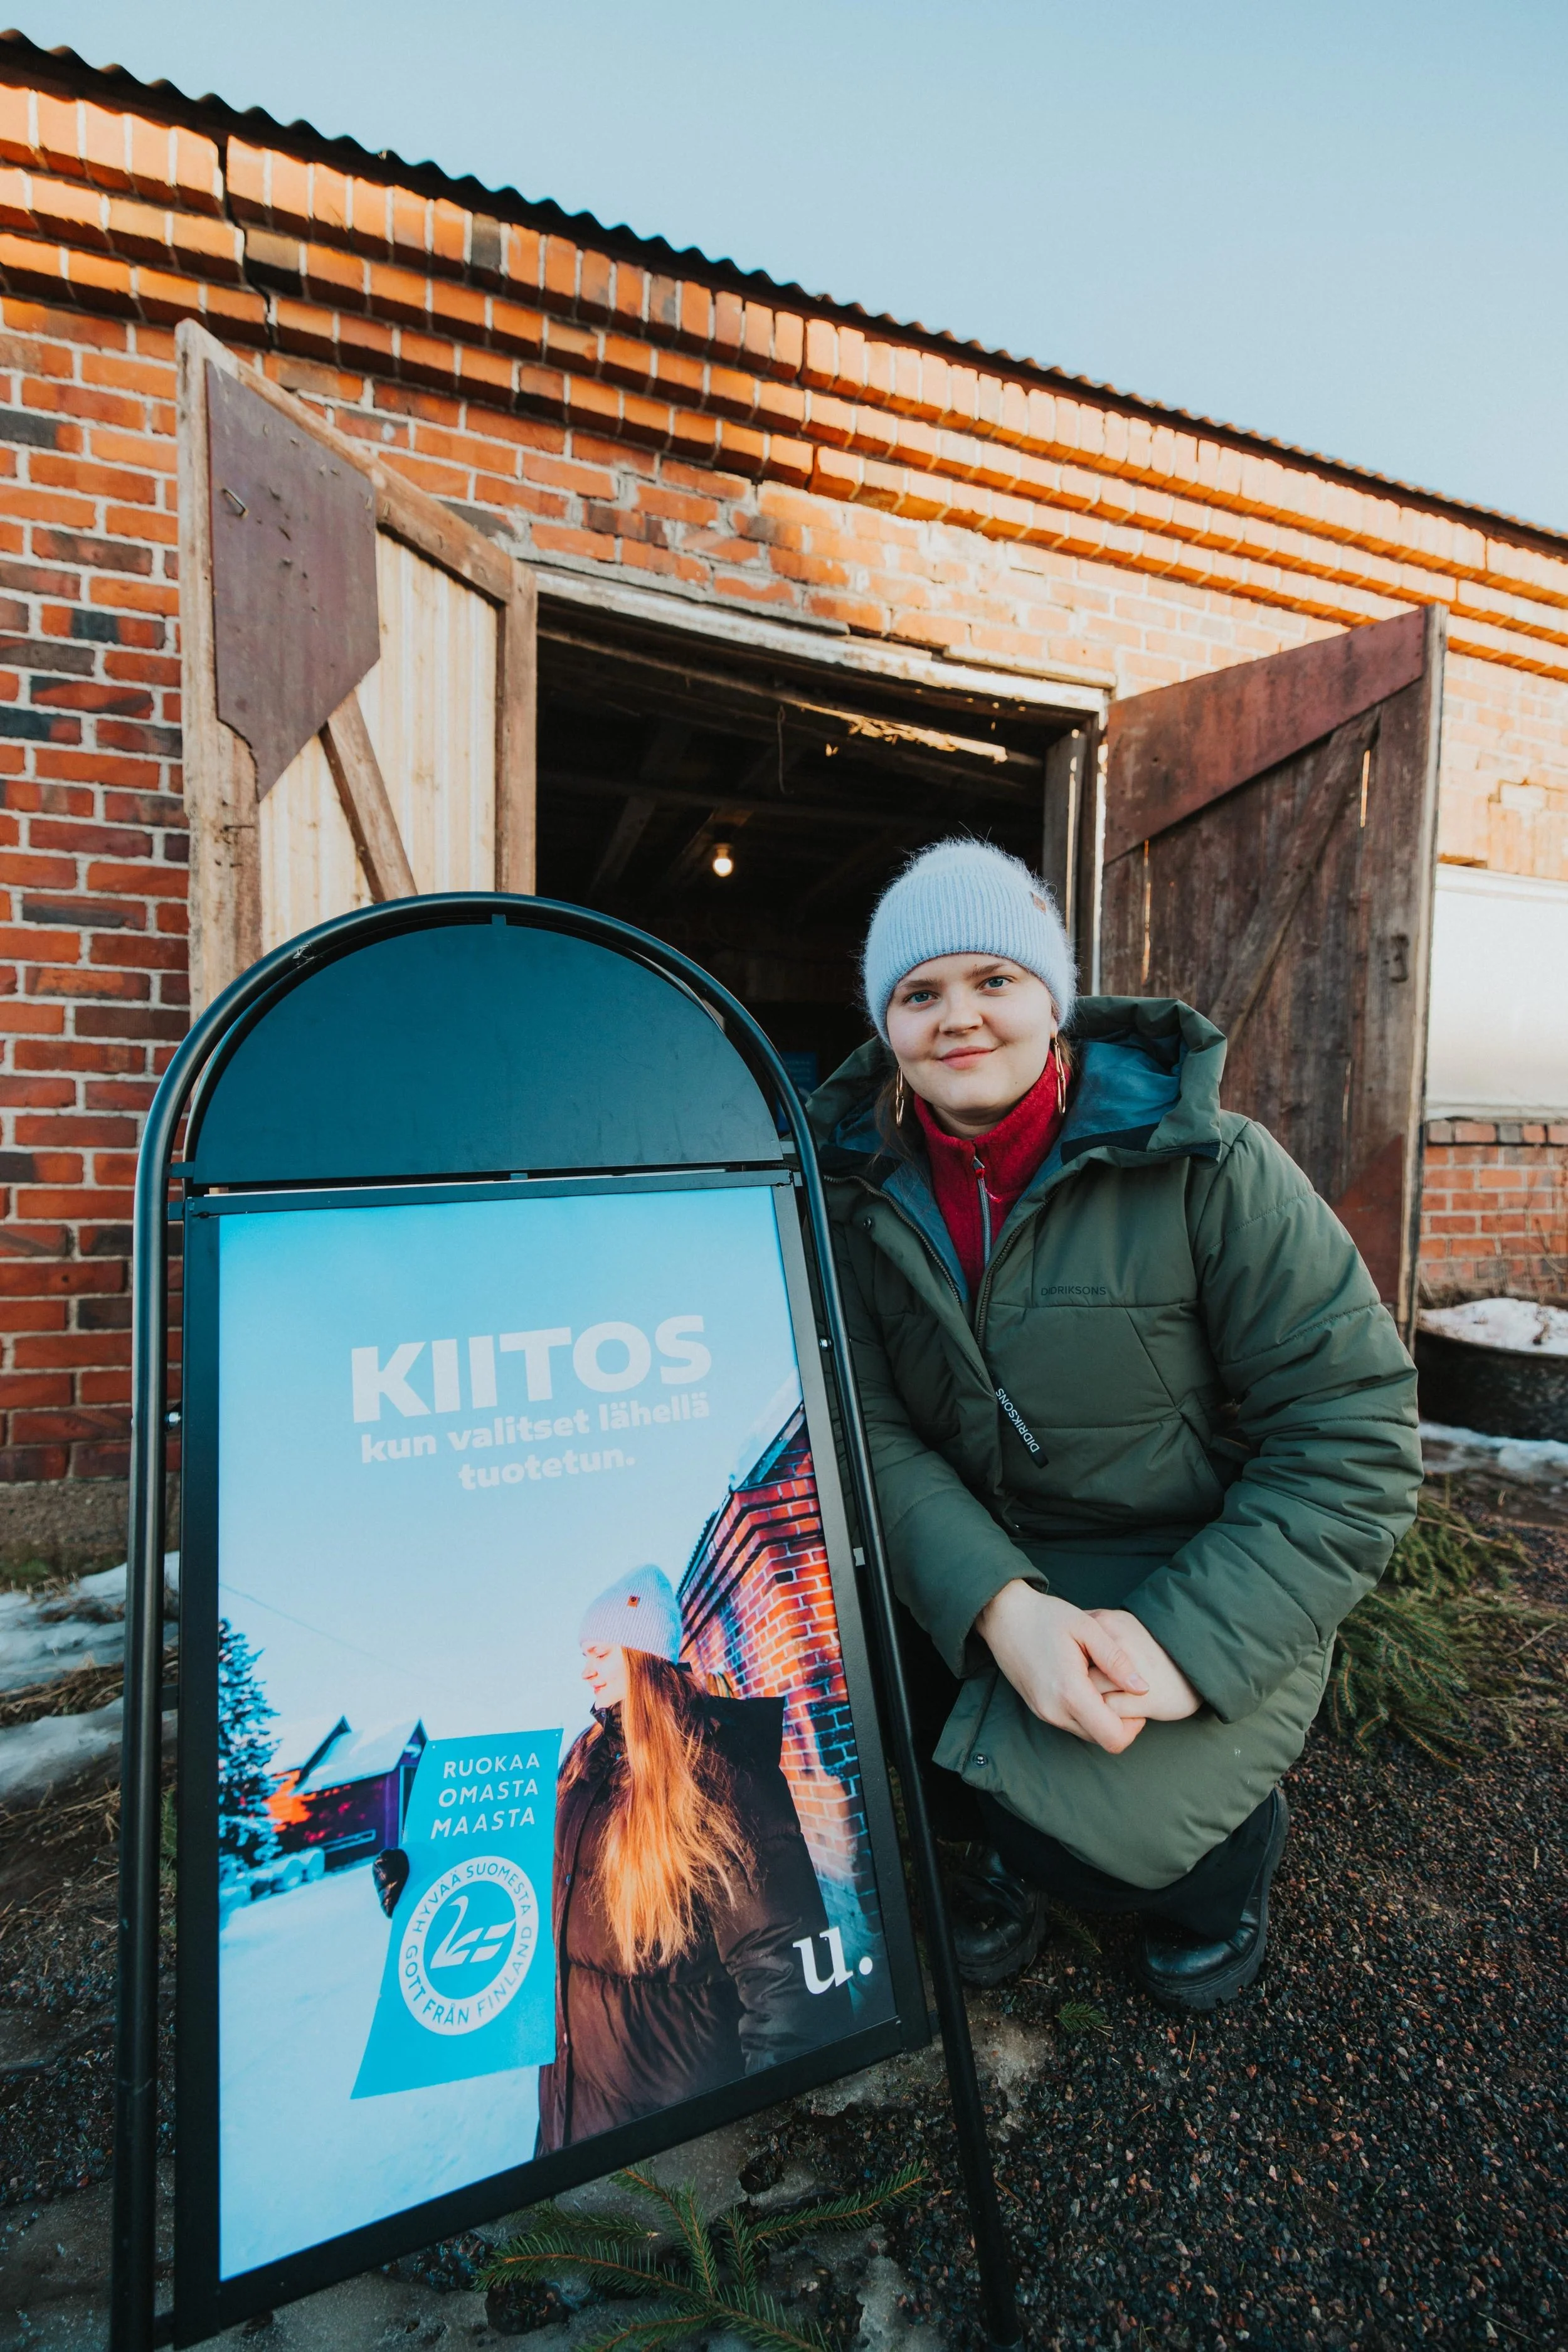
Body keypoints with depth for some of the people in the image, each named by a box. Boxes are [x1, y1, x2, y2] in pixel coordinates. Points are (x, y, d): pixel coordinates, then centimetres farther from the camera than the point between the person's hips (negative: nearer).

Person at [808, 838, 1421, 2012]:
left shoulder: (1208, 1168, -18)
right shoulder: (866, 1189, -7)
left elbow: (1353, 1431, -16)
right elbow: (868, 1426, -11)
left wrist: (1192, 1642, -25)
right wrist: (995, 1605, -27)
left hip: (1205, 1591, -3)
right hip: (982, 1572, 4)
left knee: (1086, 1816, -25)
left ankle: (1227, 1841, 14)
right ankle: (1006, 1828, 14)